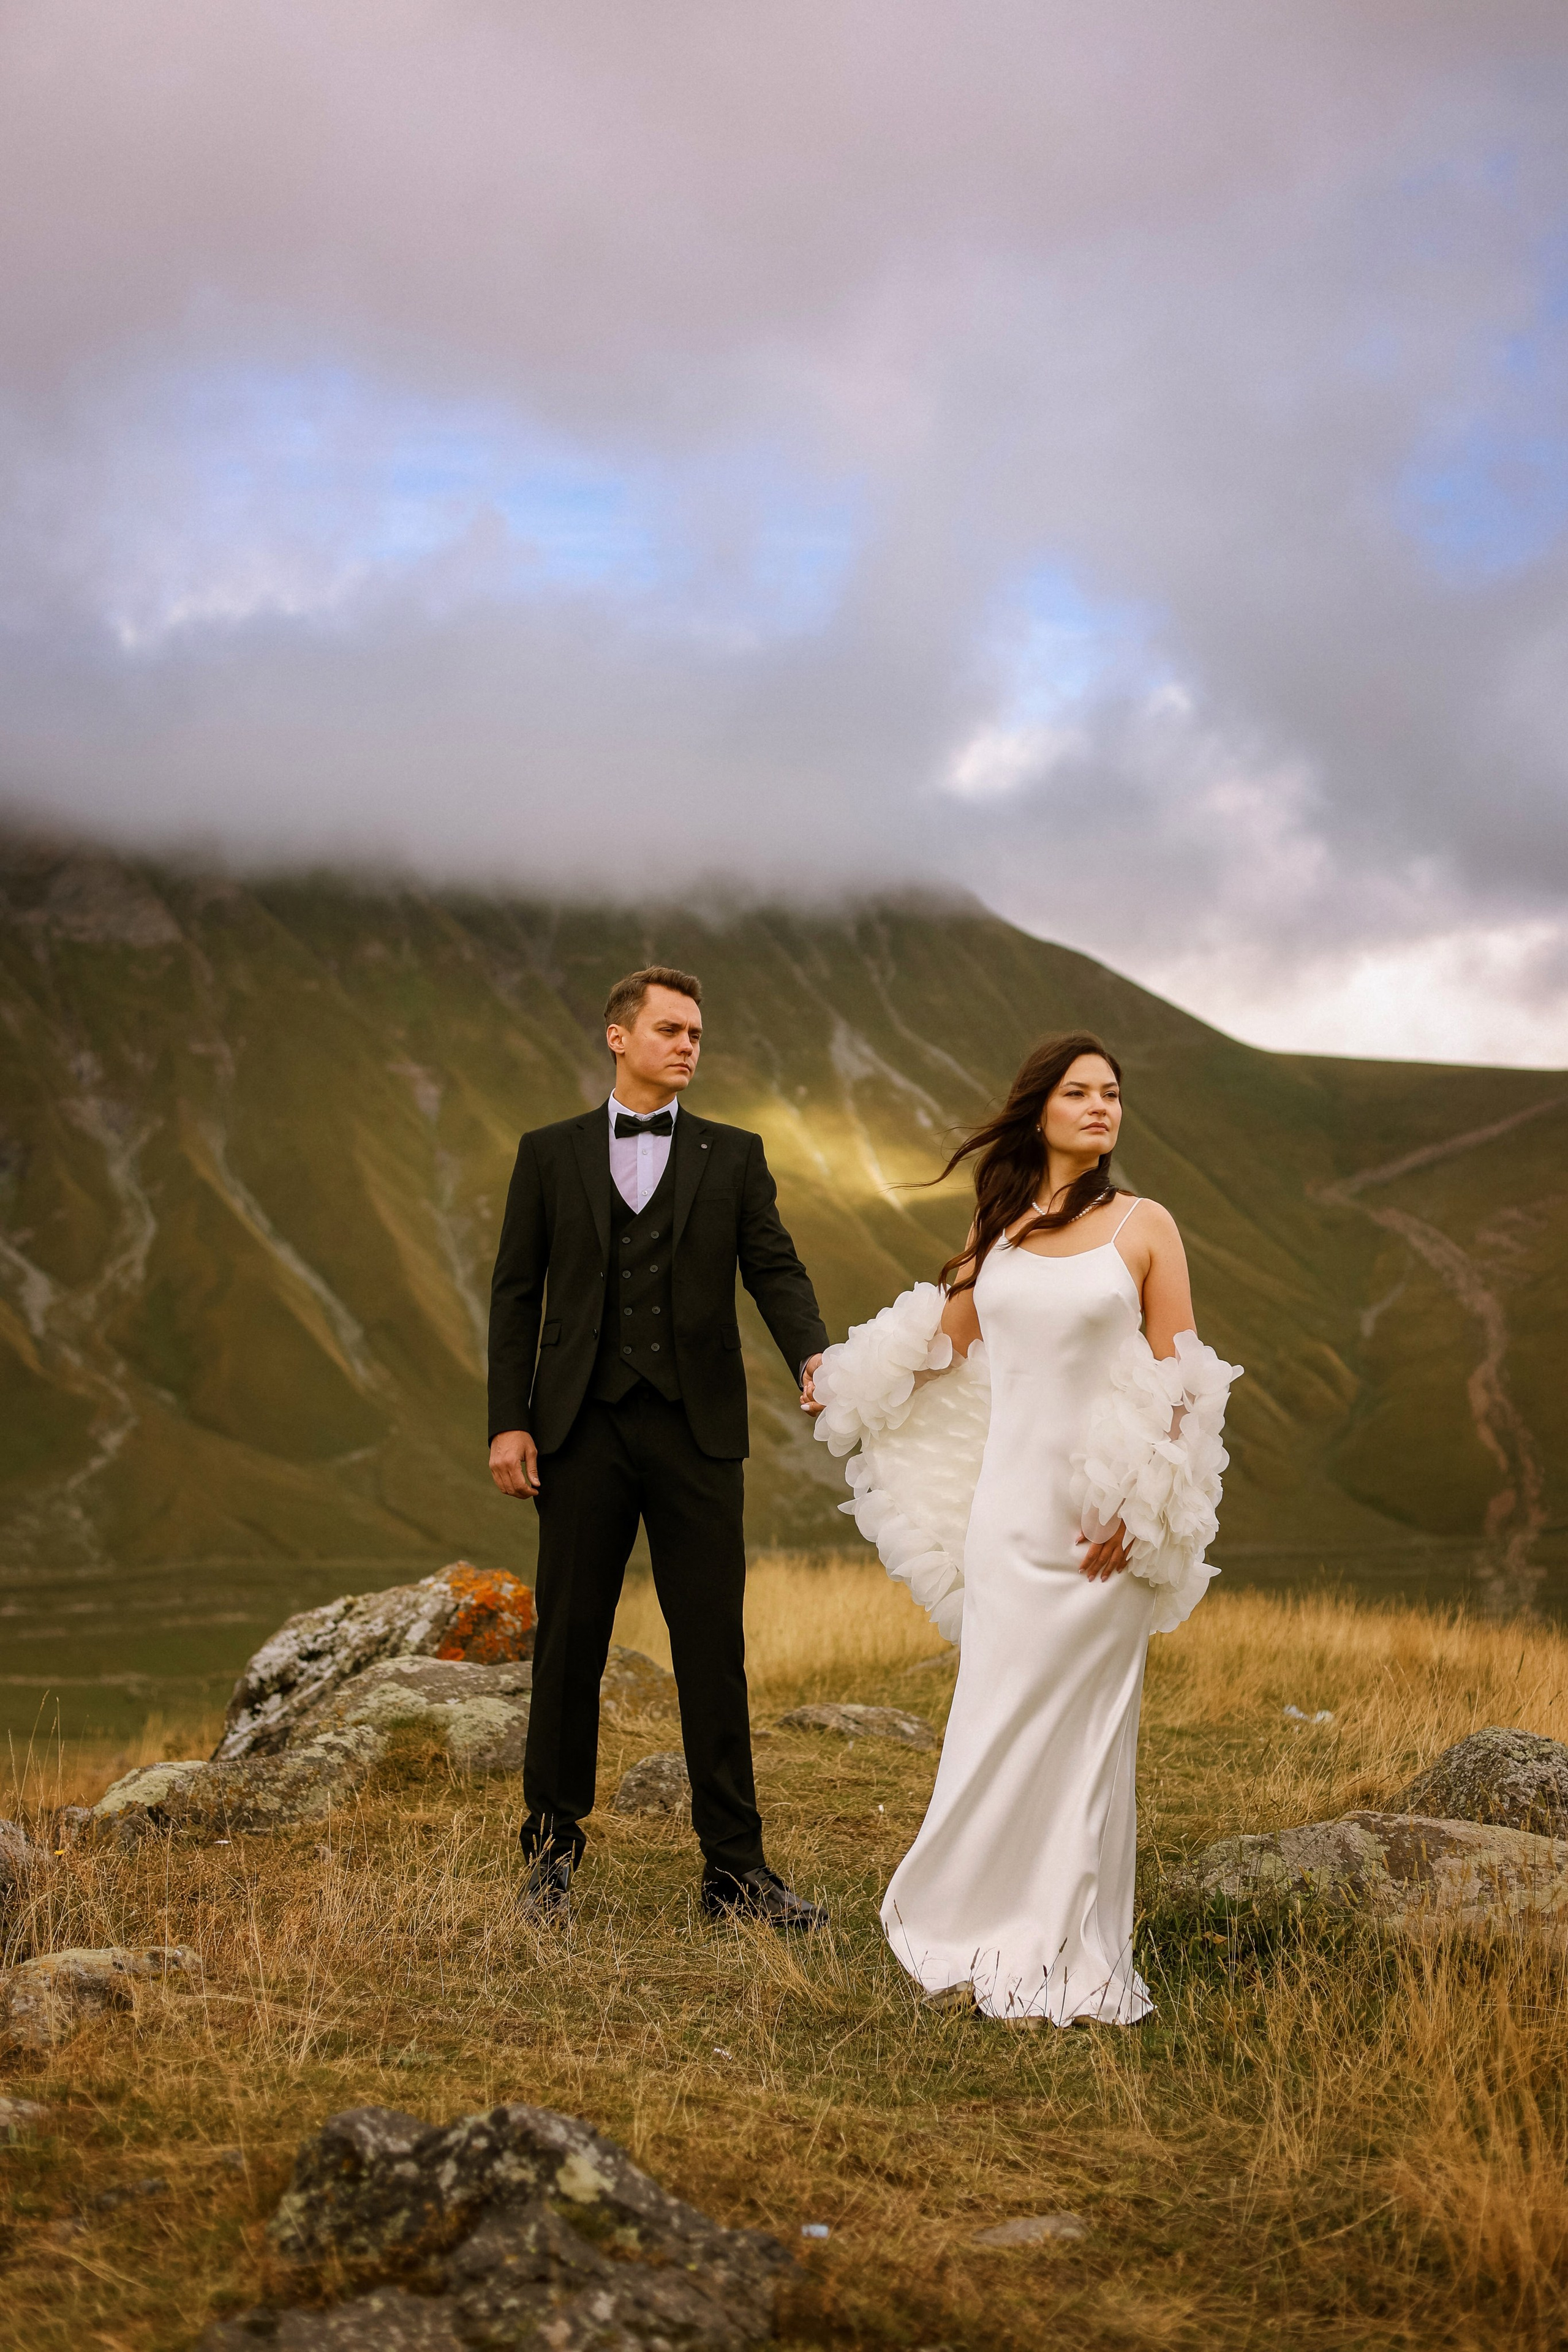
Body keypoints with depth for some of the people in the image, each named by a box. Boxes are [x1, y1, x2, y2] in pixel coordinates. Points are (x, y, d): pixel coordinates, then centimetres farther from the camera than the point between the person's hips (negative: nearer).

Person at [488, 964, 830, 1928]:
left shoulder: (734, 1156, 9)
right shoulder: (550, 1154, 8)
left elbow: (775, 1268, 0)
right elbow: (517, 1293, 6)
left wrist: (811, 1352, -21)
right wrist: (509, 1421, -2)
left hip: (697, 1431, 0)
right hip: (583, 1428, 0)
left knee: (714, 1648, 1)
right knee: (570, 1643, 6)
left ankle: (736, 1867, 7)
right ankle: (554, 1849, 20)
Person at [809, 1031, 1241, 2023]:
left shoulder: (1143, 1225, 0)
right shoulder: (999, 1228, 10)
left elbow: (1178, 1381, -2)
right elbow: (943, 1339, 24)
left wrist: (1139, 1509, -9)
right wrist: (845, 1380, 28)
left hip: (1099, 1520, -3)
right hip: (1005, 1504, 3)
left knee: (1074, 1723, -1)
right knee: (994, 1720, 3)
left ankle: (1070, 1963, 10)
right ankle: (995, 1941, 16)